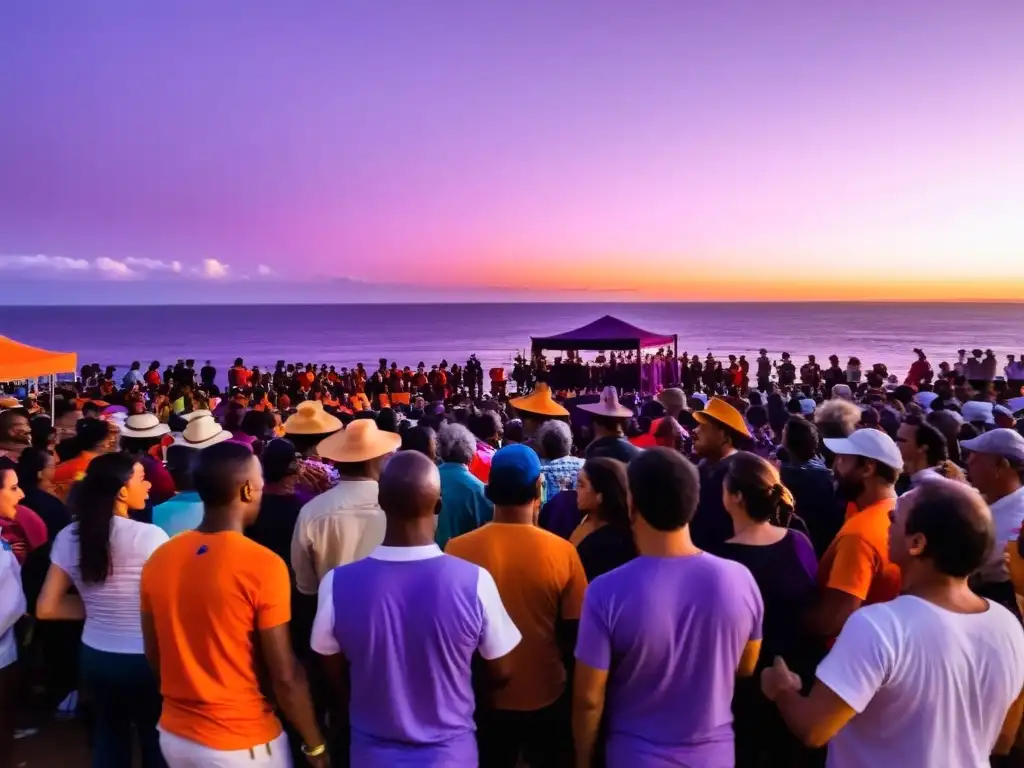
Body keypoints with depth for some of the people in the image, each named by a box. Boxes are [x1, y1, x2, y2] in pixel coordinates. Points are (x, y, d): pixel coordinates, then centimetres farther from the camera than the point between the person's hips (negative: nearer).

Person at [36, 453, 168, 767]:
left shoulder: (69, 537, -6)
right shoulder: (150, 536, -23)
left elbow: (46, 609, -1)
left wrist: (95, 607, 7)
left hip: (95, 656, 5)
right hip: (145, 659, -5)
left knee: (109, 732, 27)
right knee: (156, 739, 18)